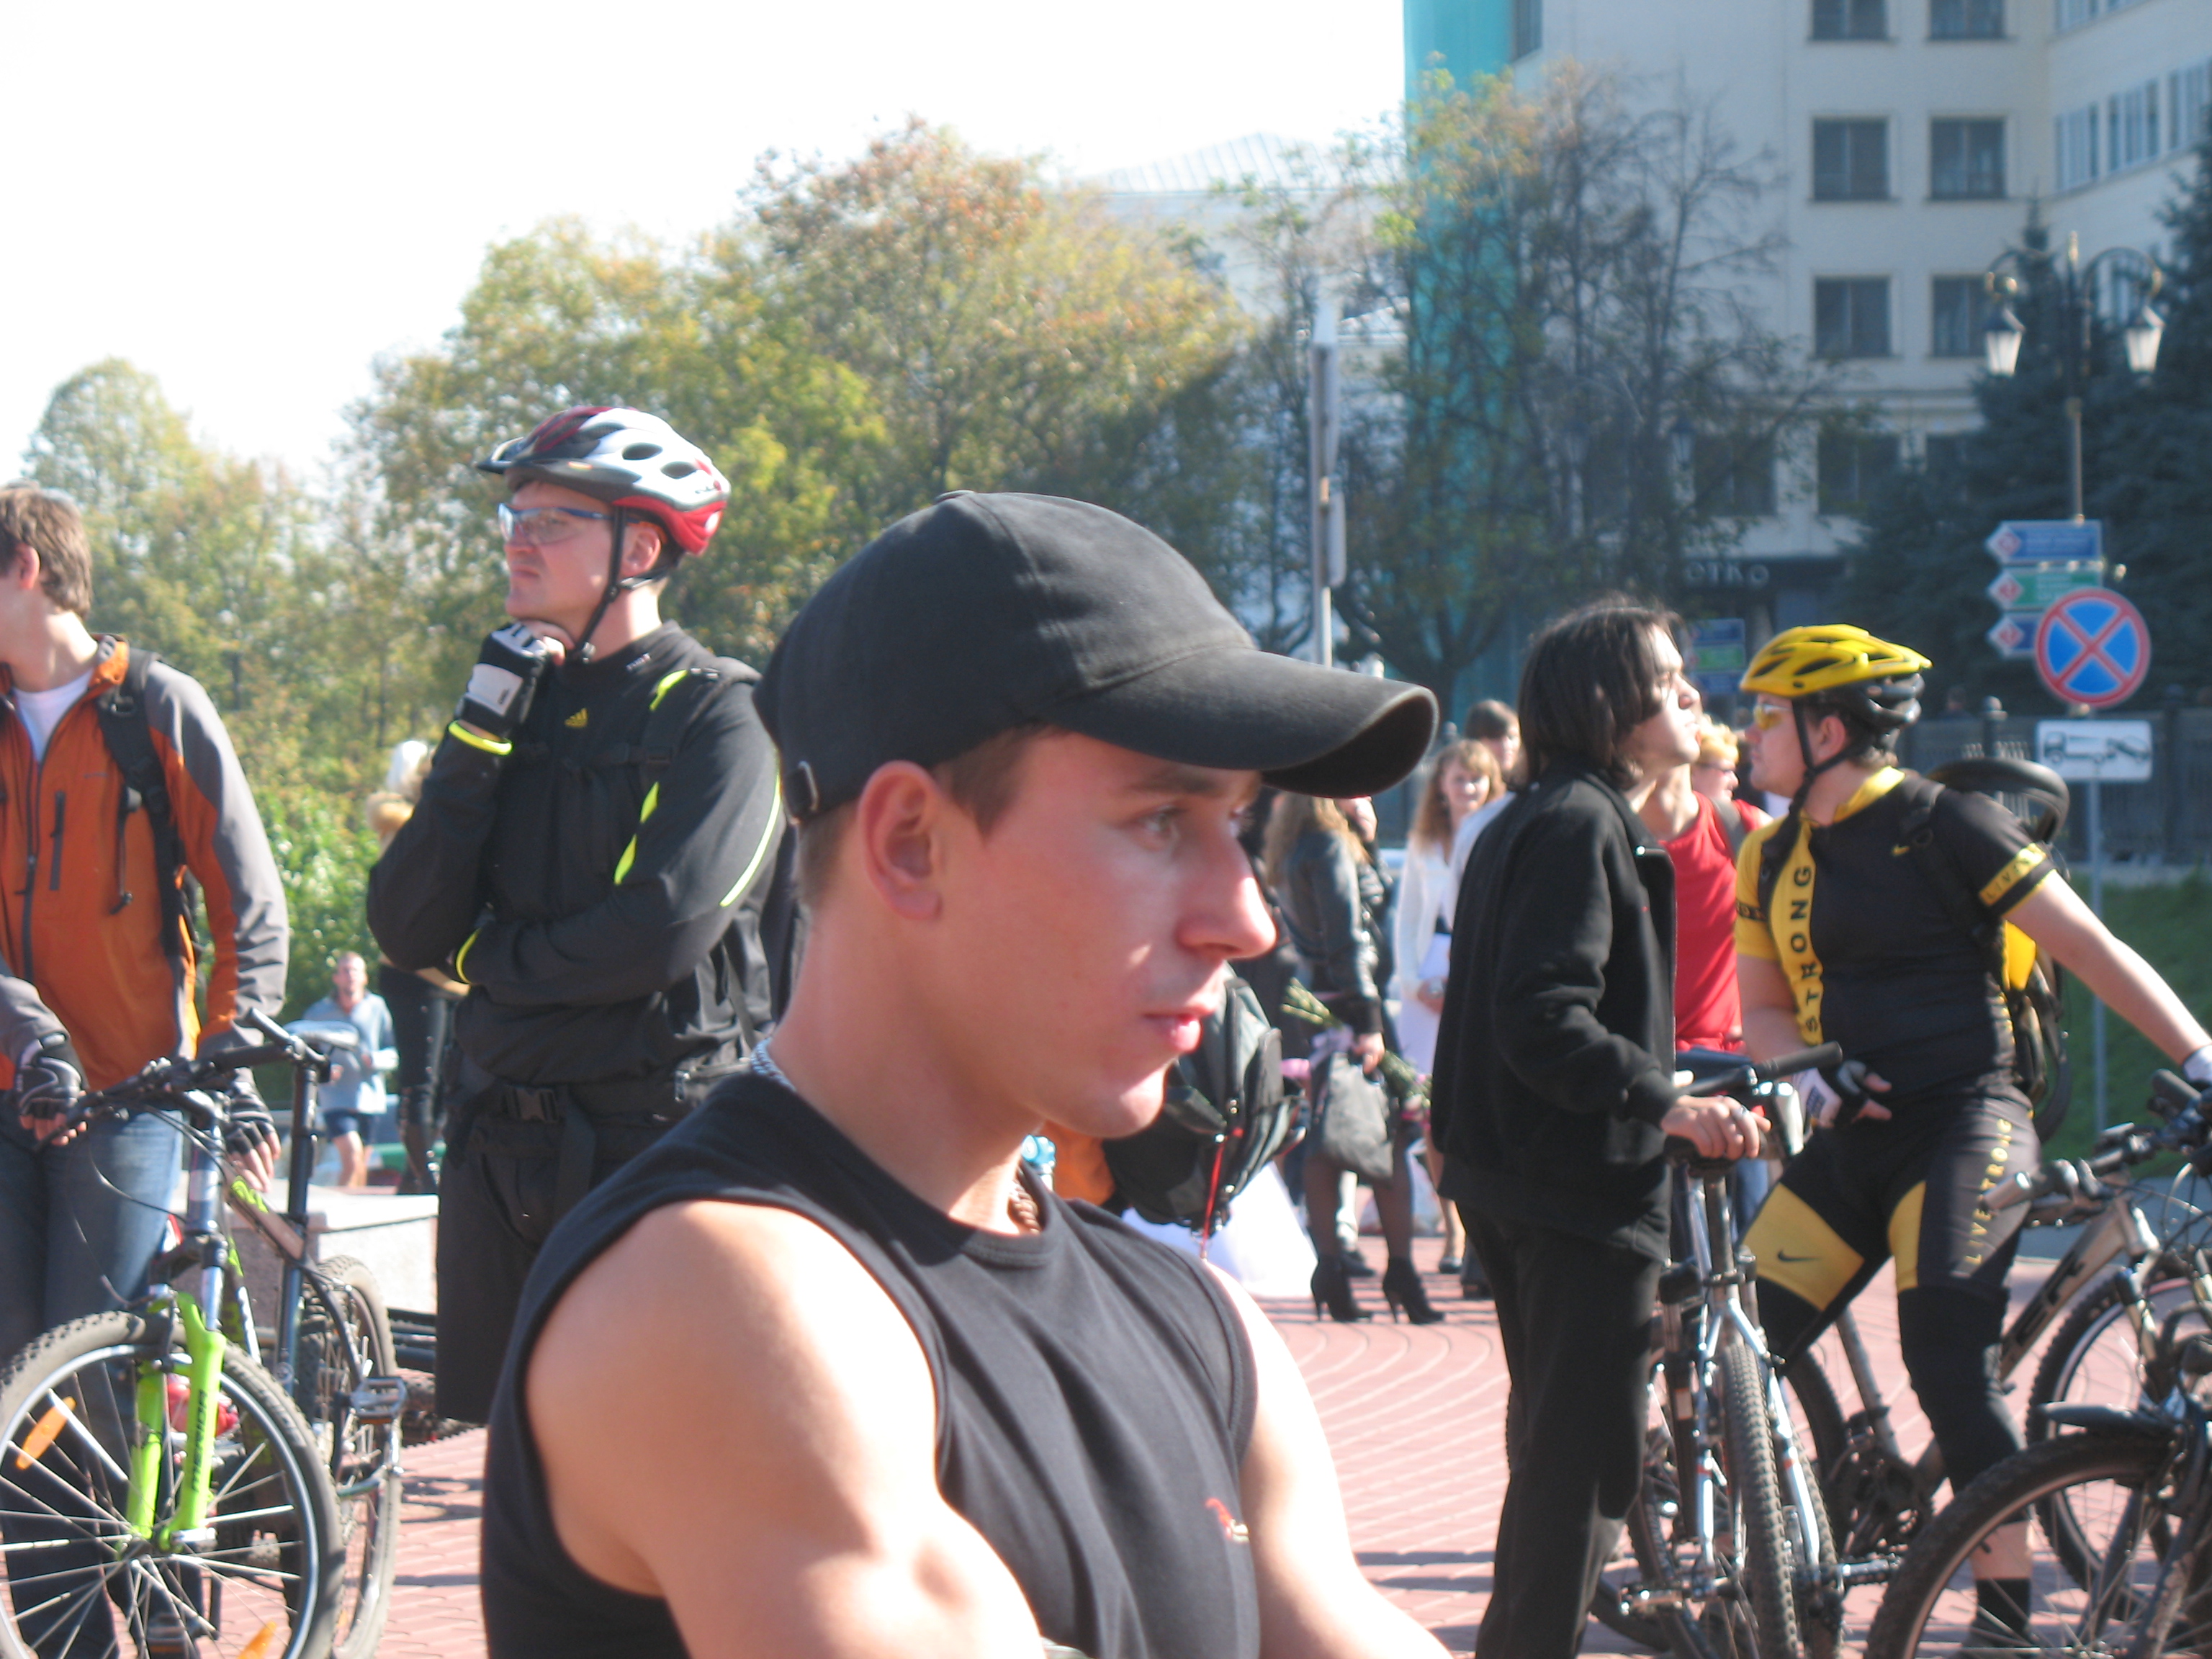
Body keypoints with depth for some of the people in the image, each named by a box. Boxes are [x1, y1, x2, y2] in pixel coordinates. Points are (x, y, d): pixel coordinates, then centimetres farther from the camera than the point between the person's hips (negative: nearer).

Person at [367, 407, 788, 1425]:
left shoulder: (716, 715, -6)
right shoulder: (521, 706, 14)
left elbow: (663, 932, -19)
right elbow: (405, 930, 4)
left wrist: (486, 956, -5)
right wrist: (479, 740, -7)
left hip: (655, 1135, -6)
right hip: (504, 1136, 6)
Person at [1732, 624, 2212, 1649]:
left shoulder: (1944, 825, -7)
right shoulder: (1771, 857, 12)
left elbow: (2092, 950, -7)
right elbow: (1762, 1011, 17)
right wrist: (1812, 1073, -6)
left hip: (1961, 1124, -6)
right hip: (1850, 1141, 6)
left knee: (1948, 1364, -19)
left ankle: (2007, 1613, -10)